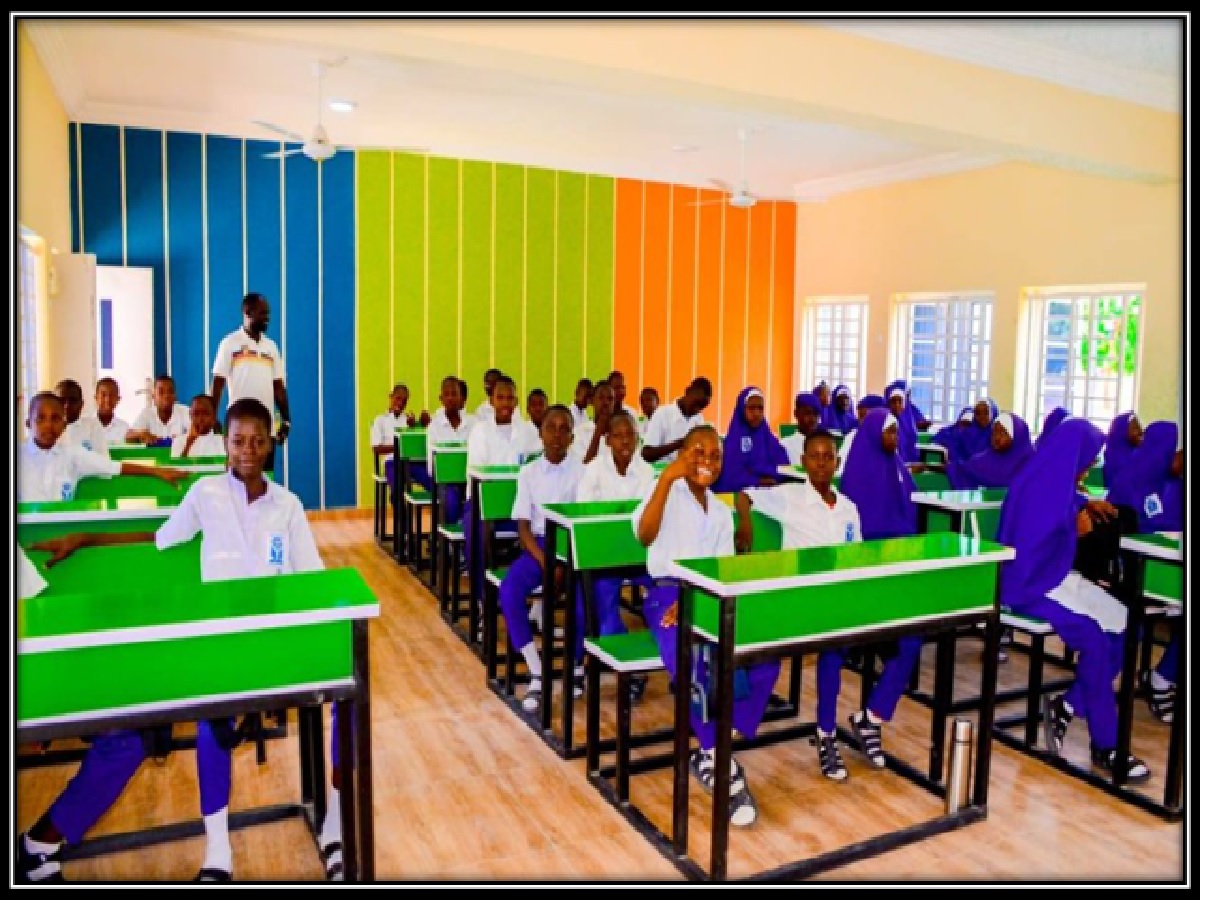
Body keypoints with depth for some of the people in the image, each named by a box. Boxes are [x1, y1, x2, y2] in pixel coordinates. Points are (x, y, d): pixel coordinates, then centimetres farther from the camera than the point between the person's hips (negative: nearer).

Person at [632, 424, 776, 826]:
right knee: (693, 669, -34)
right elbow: (644, 535, -16)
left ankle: (709, 756, -7)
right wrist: (666, 478, -24)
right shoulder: (666, 490, 5)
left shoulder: (722, 512, 20)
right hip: (668, 595, -5)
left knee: (764, 664, -21)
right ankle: (723, 765, -13)